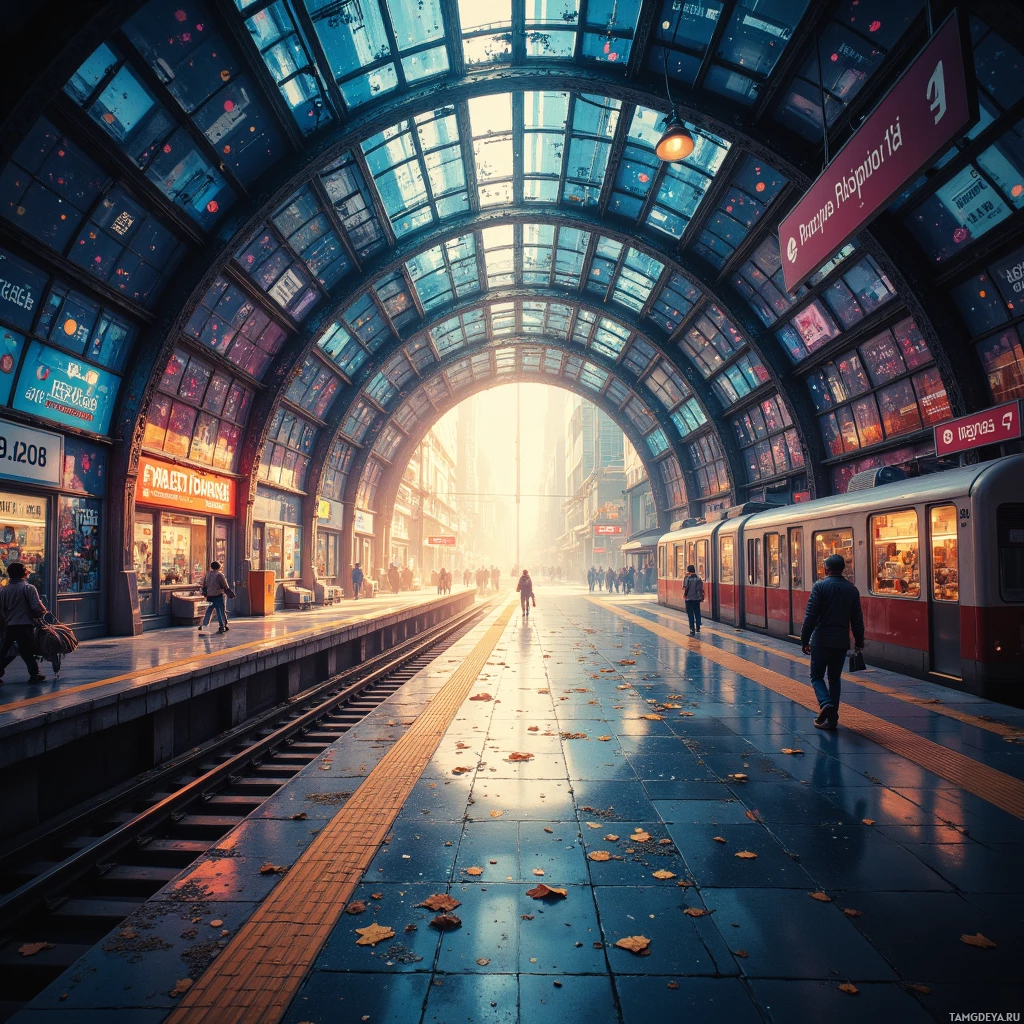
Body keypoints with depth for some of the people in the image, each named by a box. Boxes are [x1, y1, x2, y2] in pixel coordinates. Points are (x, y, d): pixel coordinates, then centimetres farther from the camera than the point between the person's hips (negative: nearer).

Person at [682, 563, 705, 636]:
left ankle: (692, 630, -3)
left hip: (689, 599, -4)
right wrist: (701, 597, 10)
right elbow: (701, 589, 1)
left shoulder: (687, 578, -12)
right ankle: (698, 628, 24)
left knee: (690, 614, 0)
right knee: (697, 613, 16)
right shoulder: (699, 578, 1)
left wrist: (684, 595, 2)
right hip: (697, 598, 4)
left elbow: (685, 588, -14)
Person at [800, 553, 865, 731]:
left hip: (821, 641, -4)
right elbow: (857, 619, 8)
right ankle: (832, 718, 12)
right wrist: (859, 641, 18)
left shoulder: (820, 586, -9)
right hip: (842, 642, 4)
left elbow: (810, 616, -12)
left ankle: (826, 703, -16)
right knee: (835, 678, 14)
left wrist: (804, 639, -6)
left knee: (817, 676, 9)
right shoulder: (852, 590, 5)